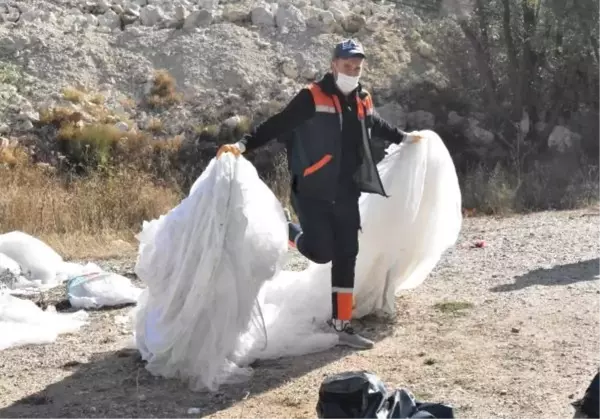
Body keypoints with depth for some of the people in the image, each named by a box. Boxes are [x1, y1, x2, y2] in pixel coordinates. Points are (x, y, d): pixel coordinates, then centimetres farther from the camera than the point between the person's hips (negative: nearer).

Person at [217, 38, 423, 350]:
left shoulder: (363, 101, 11)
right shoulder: (312, 97, -9)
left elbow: (376, 126, 32)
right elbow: (277, 125, -15)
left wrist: (403, 138, 47)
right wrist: (244, 144, -28)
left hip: (346, 196, 6)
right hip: (313, 193, -6)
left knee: (346, 258, 5)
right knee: (320, 252, -11)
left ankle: (341, 326, 14)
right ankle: (287, 230, 22)